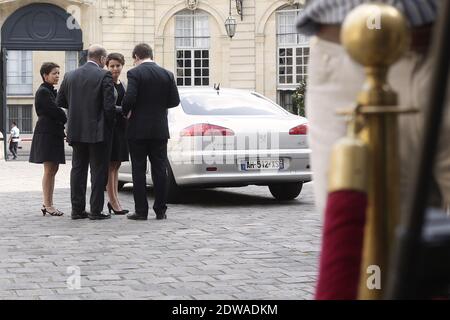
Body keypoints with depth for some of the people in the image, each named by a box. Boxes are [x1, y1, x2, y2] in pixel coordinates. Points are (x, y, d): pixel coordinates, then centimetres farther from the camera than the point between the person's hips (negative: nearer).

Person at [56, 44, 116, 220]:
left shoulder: (70, 76, 5)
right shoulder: (104, 76, -11)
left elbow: (60, 102, 9)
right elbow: (109, 105, -15)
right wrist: (109, 123, 2)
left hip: (76, 131, 5)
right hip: (97, 131, -5)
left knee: (78, 169, 12)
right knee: (98, 171, 2)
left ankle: (77, 209, 13)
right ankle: (96, 210, 1)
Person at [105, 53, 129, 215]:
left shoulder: (122, 84, 15)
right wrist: (124, 110, -22)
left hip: (121, 127, 8)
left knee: (116, 165, 11)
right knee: (110, 165, -3)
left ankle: (114, 200, 15)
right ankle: (113, 201, 0)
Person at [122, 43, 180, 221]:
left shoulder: (134, 73, -9)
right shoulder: (167, 74, 4)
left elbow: (129, 98, -17)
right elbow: (174, 100, 5)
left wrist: (126, 112, 3)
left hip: (138, 129, -3)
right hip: (160, 130, 4)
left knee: (138, 171, 2)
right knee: (160, 170, 7)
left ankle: (141, 211, 2)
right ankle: (160, 210, 8)